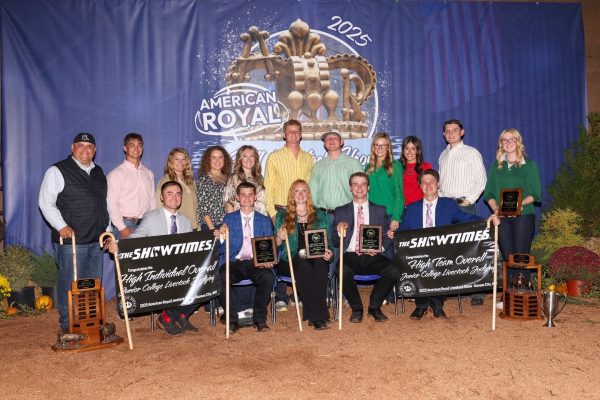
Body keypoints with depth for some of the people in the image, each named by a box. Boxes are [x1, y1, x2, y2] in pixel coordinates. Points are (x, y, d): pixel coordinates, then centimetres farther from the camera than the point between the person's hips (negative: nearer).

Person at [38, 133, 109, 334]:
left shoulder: (99, 172, 17)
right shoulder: (58, 171, -3)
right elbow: (45, 202, -7)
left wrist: (106, 229, 14)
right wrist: (61, 226, -16)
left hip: (96, 240, 6)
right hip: (71, 240, -6)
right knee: (70, 284, -2)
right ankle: (67, 327, 10)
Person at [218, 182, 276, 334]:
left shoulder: (265, 221, 16)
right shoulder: (229, 219, 13)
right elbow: (222, 250, 5)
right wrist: (221, 237, -18)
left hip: (256, 264, 0)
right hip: (234, 263, 0)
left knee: (268, 276, -32)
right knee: (220, 277, -32)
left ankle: (259, 318, -13)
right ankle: (232, 319, -13)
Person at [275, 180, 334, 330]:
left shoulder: (320, 216, 20)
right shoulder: (282, 216, 17)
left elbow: (328, 240, 14)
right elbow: (276, 245, 11)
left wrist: (329, 253, -7)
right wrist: (279, 238, -11)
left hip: (317, 259, 1)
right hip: (290, 261, -1)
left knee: (319, 265, -35)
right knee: (303, 266, -35)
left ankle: (313, 314, -34)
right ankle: (318, 316, -35)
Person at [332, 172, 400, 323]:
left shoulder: (380, 210, 17)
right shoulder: (341, 211, 15)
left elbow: (388, 237, 11)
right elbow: (334, 242, 10)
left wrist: (379, 247, -10)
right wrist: (339, 231, -12)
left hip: (373, 257, 1)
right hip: (350, 256, -1)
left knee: (394, 271, -27)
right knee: (342, 271, -34)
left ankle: (374, 306, -1)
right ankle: (356, 308, -6)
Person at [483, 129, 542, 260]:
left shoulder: (529, 164, 5)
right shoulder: (497, 165, 13)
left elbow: (536, 194, 0)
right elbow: (489, 192, 11)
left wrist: (520, 203, -17)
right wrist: (495, 208, -7)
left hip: (523, 215, -2)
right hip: (502, 217, 3)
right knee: (507, 256, 2)